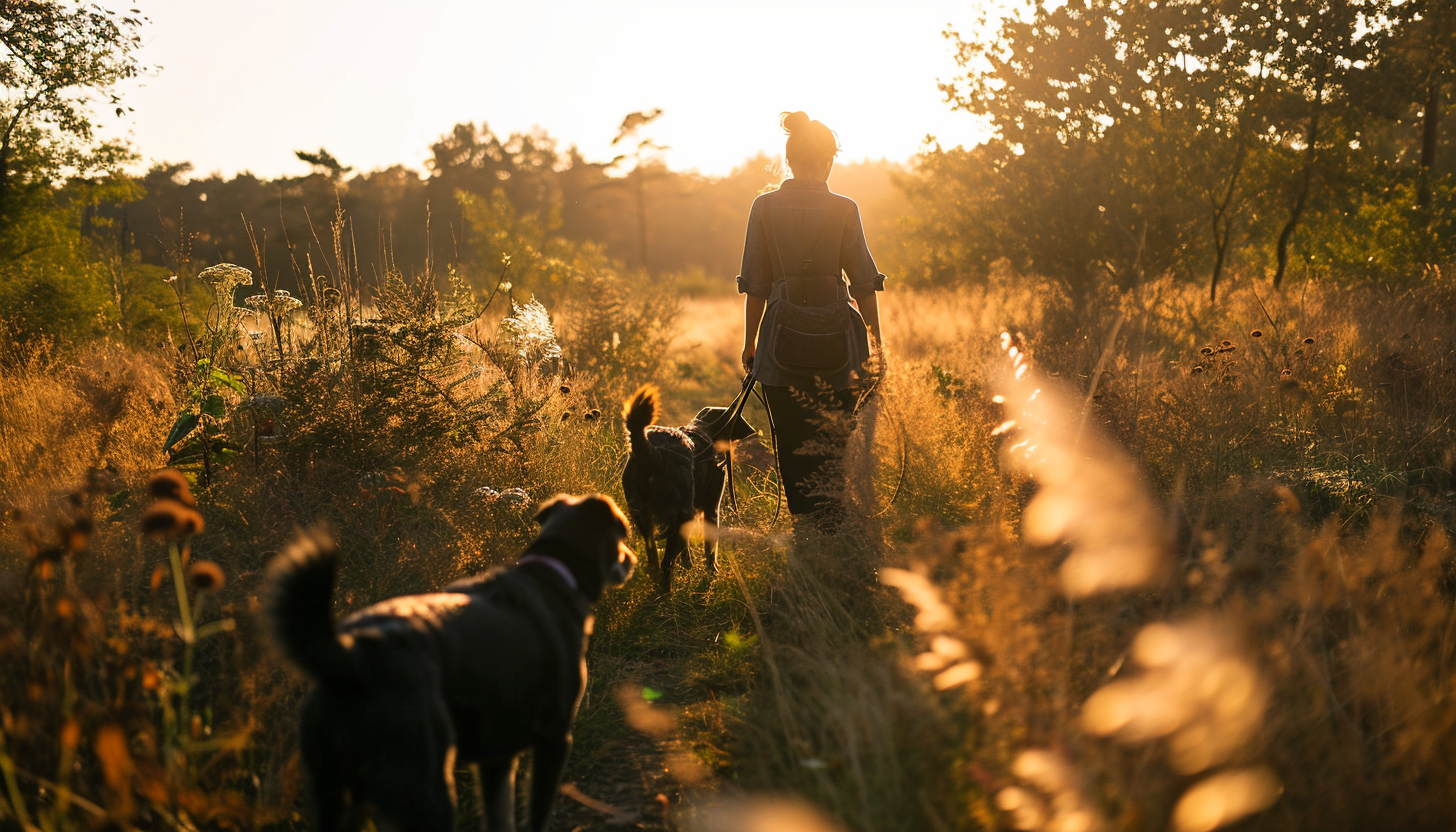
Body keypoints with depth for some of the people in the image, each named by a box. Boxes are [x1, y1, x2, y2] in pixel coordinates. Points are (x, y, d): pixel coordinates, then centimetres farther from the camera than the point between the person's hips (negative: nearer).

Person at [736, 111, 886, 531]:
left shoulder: (765, 207, 0)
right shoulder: (843, 209, -4)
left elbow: (755, 285, 2)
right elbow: (865, 283, -1)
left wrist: (749, 342, 10)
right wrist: (876, 342, 8)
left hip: (782, 342, 1)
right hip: (837, 342, -1)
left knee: (792, 449, 7)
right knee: (835, 448, 10)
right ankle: (833, 533, 7)